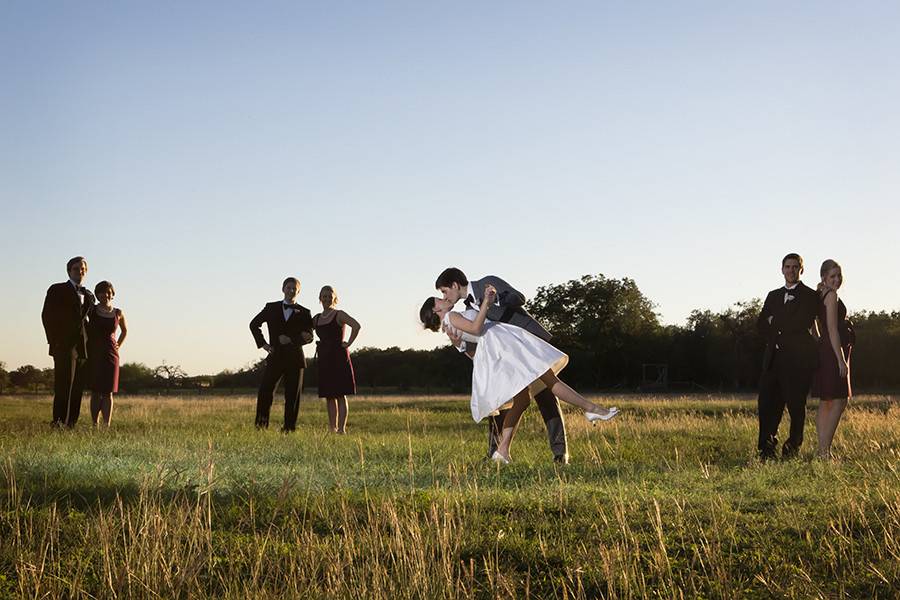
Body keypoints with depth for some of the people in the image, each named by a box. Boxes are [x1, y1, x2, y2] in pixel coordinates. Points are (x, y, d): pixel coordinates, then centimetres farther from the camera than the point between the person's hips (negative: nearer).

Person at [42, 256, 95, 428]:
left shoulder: (88, 295, 22)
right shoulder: (57, 290, 6)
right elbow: (47, 316, -1)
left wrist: (89, 342, 8)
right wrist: (54, 341, -9)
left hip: (83, 346, 5)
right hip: (64, 344, -5)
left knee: (78, 388, 2)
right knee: (64, 383, -14)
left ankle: (71, 423, 3)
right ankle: (58, 421, -16)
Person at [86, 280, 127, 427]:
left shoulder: (118, 313, 6)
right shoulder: (91, 310, 0)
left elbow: (125, 331, 24)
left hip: (110, 354, 1)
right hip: (93, 354, -1)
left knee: (108, 392, 0)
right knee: (95, 391, -1)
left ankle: (107, 425, 0)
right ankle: (95, 424, -1)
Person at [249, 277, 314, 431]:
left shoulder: (304, 313, 6)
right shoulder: (271, 308, 9)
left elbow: (309, 336, -1)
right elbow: (254, 324, 17)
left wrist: (291, 339, -15)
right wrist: (262, 343, 6)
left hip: (294, 358, 0)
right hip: (275, 356, 0)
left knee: (292, 394, 1)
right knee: (265, 389, -11)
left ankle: (289, 427, 6)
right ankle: (261, 423, -1)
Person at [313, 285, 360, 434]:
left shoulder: (339, 315, -4)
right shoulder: (317, 318, 14)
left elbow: (356, 325, -19)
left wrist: (349, 343, -16)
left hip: (339, 357, -6)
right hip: (324, 359, 6)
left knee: (340, 395, -6)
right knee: (329, 396, 8)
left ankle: (342, 429, -7)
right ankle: (332, 429, 13)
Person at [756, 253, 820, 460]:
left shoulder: (810, 296, 2)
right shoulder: (773, 296, 20)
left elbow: (802, 323, -12)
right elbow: (761, 324, 13)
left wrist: (775, 323, -1)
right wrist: (777, 336, -4)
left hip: (799, 358, -5)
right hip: (774, 357, 5)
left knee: (796, 404, -1)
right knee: (766, 402, -3)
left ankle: (793, 448, 7)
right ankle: (767, 449, 0)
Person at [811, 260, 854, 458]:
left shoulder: (821, 295, 15)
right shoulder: (831, 295, -12)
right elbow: (833, 330, -18)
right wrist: (841, 360, -19)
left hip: (825, 351, 10)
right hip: (833, 352, -10)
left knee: (825, 404, 10)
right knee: (839, 402, -10)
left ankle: (822, 449, 12)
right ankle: (825, 450, -15)